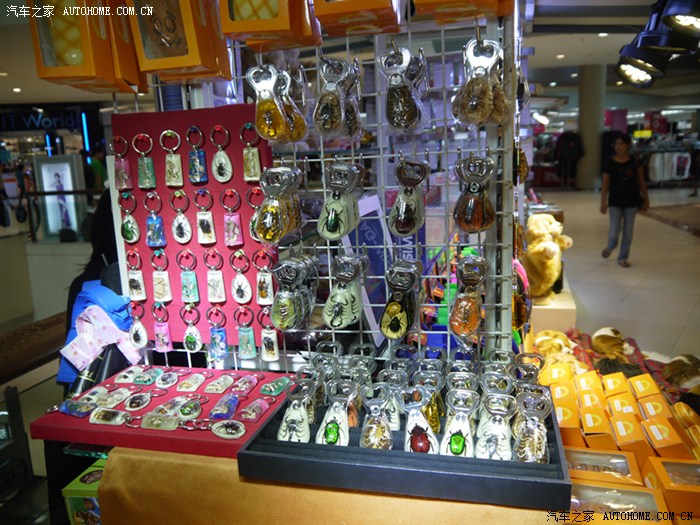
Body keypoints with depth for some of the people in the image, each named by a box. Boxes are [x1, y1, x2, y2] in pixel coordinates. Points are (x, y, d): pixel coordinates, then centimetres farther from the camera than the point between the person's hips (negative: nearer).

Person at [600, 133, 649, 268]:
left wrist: (646, 199, 4)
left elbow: (641, 182, 5)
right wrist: (603, 203, -8)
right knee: (614, 232, -4)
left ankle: (623, 258, 21)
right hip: (615, 202, -2)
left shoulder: (635, 162, -1)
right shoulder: (610, 163, -6)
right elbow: (605, 184, -4)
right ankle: (610, 247, 29)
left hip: (632, 201, 2)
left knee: (628, 232, 7)